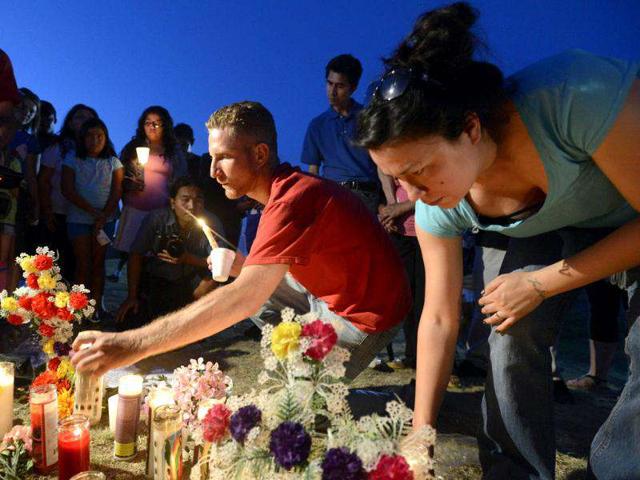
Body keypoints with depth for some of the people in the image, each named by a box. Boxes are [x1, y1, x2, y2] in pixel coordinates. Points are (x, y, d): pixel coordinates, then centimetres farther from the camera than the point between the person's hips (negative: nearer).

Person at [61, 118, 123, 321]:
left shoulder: (113, 163, 5)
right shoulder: (72, 161, 3)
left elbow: (116, 192, -2)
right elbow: (68, 191, -6)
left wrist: (102, 217, -14)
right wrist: (92, 211, -15)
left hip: (106, 219, 1)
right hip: (78, 218, -1)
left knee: (98, 263, 4)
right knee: (83, 264, -3)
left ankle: (96, 306, 5)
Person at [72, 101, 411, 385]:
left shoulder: (292, 200, -27)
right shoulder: (286, 187, 5)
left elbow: (243, 299, -36)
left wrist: (132, 345, -37)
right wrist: (242, 267, -10)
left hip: (361, 318, -9)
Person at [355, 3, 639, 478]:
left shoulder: (572, 96, -41)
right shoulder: (437, 209, -22)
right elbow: (439, 319, -13)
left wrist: (540, 284, -26)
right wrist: (421, 435, -14)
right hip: (557, 227, 4)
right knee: (514, 329, -15)